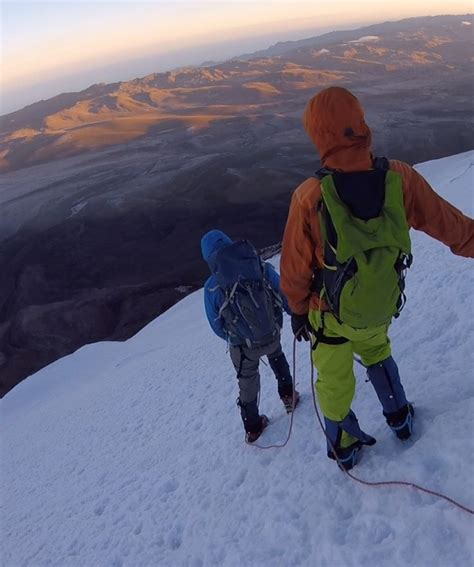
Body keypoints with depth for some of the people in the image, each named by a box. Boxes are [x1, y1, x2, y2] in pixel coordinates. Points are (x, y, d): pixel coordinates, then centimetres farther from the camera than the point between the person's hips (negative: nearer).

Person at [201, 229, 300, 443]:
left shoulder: (211, 287, -16)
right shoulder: (263, 268, -15)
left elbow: (217, 326, -5)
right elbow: (285, 297, -4)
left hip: (243, 347, -1)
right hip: (273, 335, 2)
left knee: (248, 383, 24)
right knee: (276, 355, 37)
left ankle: (252, 427, 39)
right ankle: (288, 395, 44)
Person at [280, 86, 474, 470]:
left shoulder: (310, 197, -28)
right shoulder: (400, 178, -22)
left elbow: (296, 268, -15)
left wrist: (298, 311, 2)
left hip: (330, 315, -2)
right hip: (381, 308, 3)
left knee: (335, 381, 22)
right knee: (377, 352, 35)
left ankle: (345, 448, 45)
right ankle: (400, 418, 51)